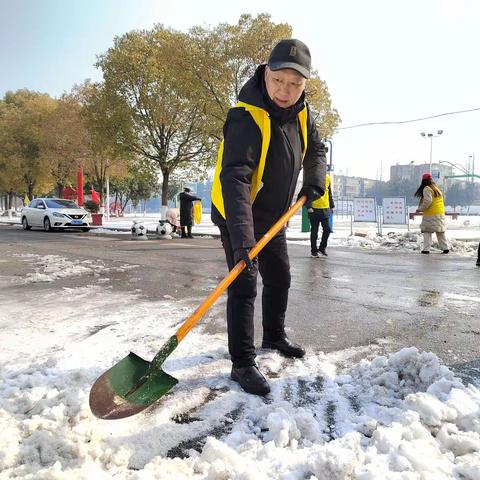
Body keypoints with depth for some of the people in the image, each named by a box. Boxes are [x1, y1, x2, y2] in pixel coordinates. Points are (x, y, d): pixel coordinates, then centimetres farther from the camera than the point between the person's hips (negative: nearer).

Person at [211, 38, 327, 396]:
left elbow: (315, 149, 16)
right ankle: (243, 363, 1)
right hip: (236, 216, -8)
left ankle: (274, 336, 38)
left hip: (274, 216, 8)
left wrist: (314, 182, -2)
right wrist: (242, 235, -50)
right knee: (244, 286, -11)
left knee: (280, 278, 17)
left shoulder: (301, 113, -3)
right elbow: (234, 177, -40)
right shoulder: (246, 117, -28)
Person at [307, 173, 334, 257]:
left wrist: (332, 205, 14)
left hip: (326, 209, 4)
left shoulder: (327, 177, 10)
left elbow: (329, 192, 17)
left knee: (327, 229, 2)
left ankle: (322, 247, 21)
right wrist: (309, 206, -17)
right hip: (314, 209, -4)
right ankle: (314, 250, 16)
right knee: (314, 231, 4)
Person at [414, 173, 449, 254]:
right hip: (440, 214, 7)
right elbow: (441, 200, 17)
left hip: (430, 214, -7)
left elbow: (428, 201, -20)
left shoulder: (427, 189, -10)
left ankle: (426, 249, -6)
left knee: (427, 232, -1)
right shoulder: (437, 188, 14)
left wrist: (420, 209, -11)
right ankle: (445, 248, 15)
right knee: (440, 232, 13)